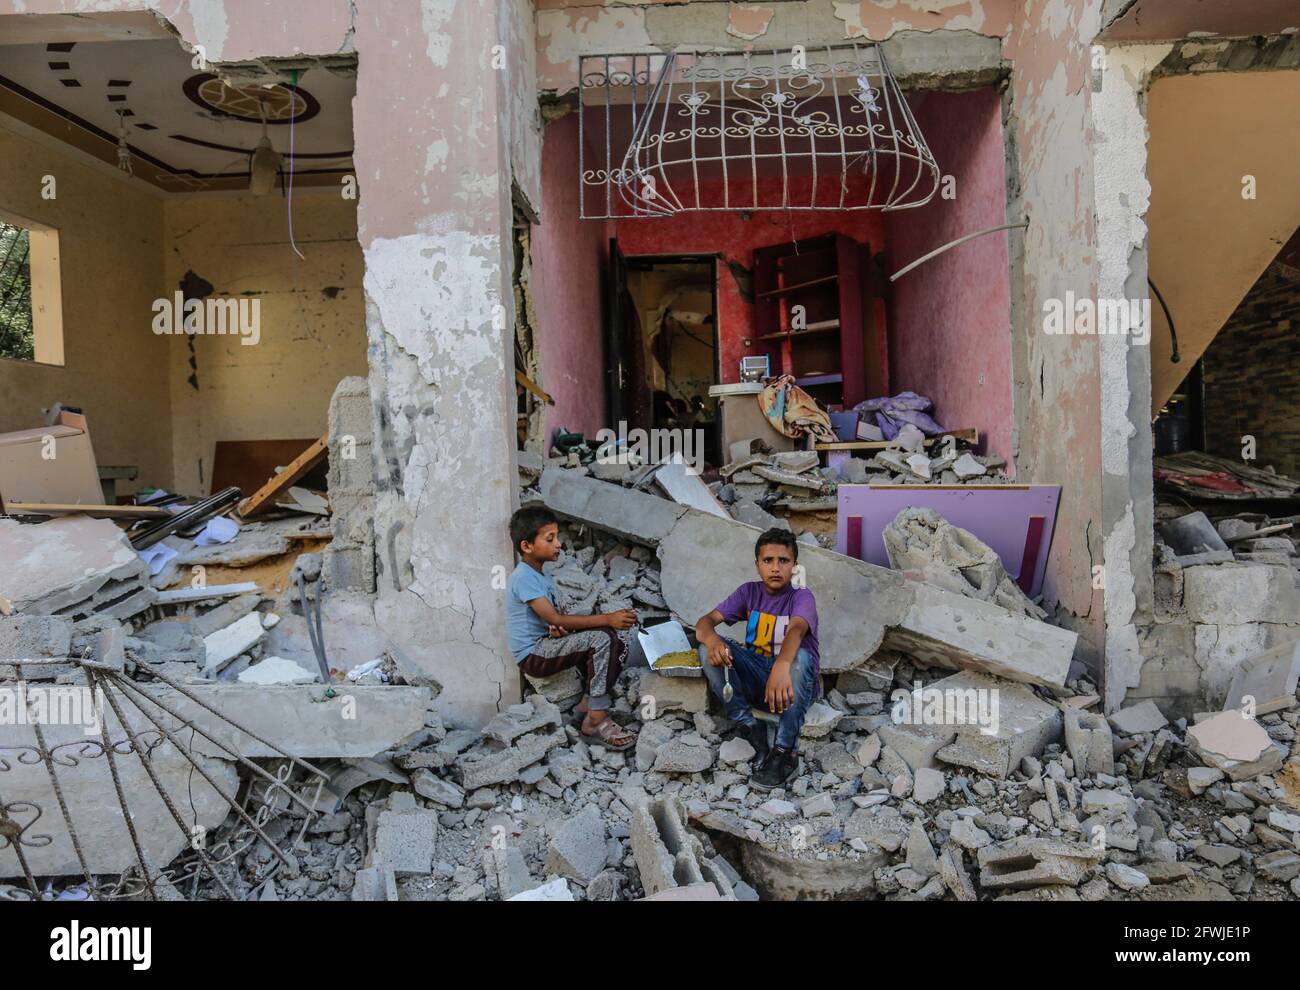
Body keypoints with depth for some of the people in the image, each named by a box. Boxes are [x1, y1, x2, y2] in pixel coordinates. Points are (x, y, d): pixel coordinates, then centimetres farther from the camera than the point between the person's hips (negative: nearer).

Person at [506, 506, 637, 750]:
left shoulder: (539, 576, 13)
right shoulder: (523, 577, -18)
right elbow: (554, 619, -25)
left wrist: (558, 626, -11)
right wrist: (607, 618, -27)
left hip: (545, 646, 9)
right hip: (533, 655, -9)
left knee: (612, 638, 0)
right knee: (601, 639, -24)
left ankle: (589, 700, 5)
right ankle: (596, 719, -19)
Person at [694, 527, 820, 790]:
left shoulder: (801, 596, -11)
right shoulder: (749, 592, 2)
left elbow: (796, 629, -34)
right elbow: (705, 621, -7)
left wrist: (782, 666, -57)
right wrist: (712, 639, -34)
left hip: (794, 682, -3)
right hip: (755, 678, 4)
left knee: (800, 657, -36)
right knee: (710, 649, -17)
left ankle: (785, 751, -23)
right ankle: (751, 728, -15)